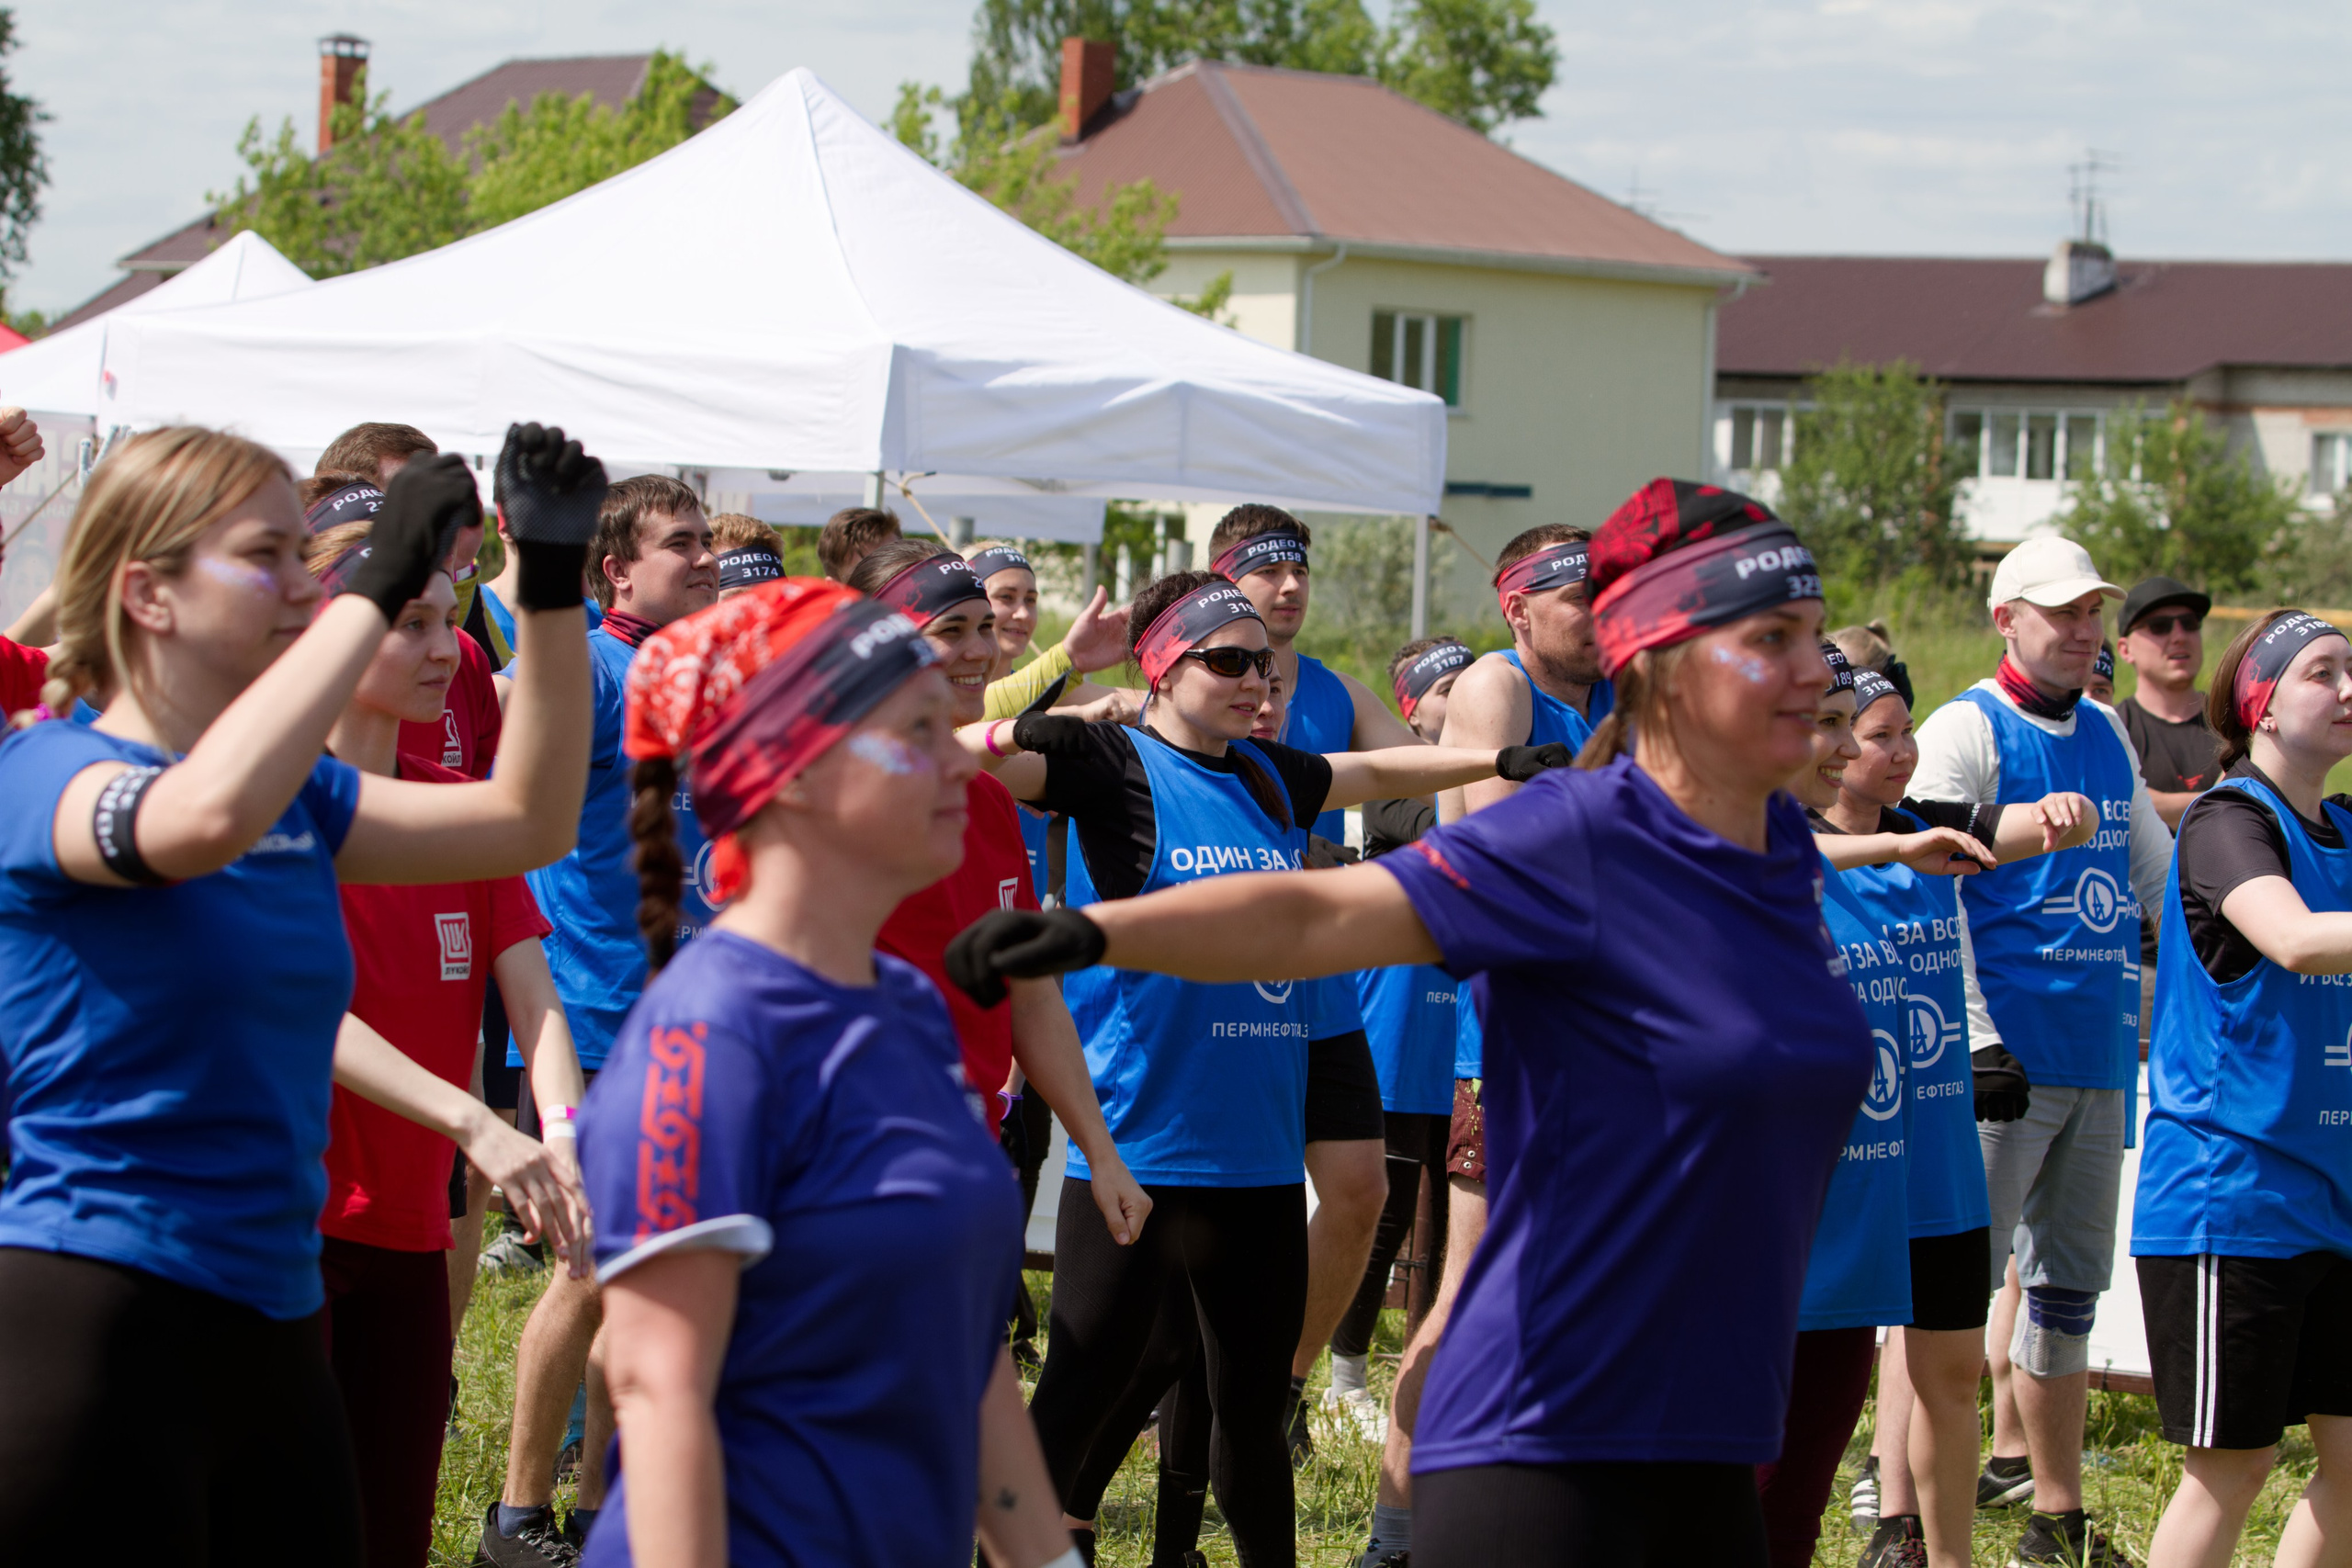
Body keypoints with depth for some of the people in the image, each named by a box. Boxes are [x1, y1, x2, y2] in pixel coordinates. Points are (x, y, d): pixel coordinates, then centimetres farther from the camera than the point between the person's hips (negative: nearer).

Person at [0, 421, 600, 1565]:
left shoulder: (297, 795, 12)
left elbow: (527, 819, 14)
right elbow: (207, 816, -32)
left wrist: (553, 584, 3)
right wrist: (377, 590, -25)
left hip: (267, 1329, 8)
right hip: (92, 1324, -8)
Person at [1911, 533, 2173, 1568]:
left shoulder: (2105, 735, 15)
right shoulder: (1967, 732, -7)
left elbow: (2161, 875, 25)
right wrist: (1978, 1043, -21)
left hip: (2098, 1056, 7)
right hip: (2003, 1057, -7)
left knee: (2067, 1288, 14)